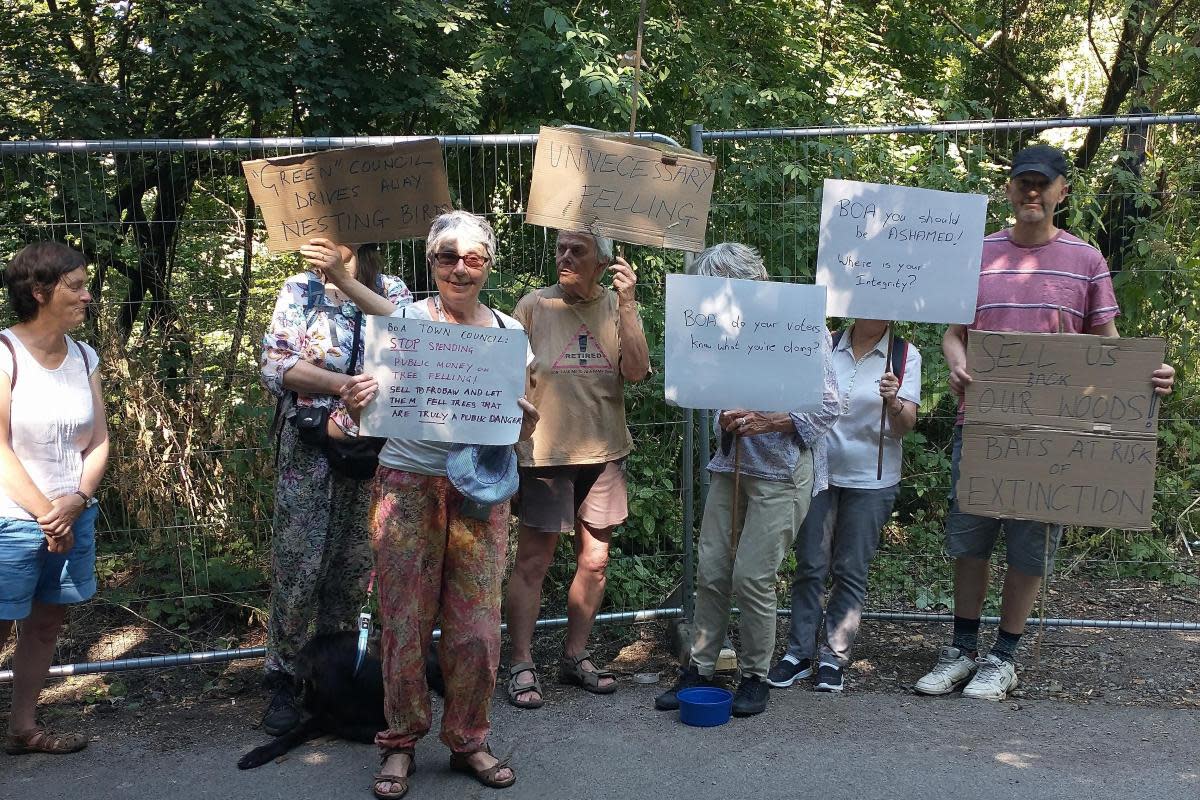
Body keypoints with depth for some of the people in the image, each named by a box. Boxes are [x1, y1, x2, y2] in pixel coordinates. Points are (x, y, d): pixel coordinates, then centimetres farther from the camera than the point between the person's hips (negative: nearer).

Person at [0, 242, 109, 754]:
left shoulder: (84, 357, 6)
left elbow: (98, 442, 6)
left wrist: (76, 501, -9)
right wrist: (46, 514, -12)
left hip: (74, 516, 6)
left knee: (46, 624, 12)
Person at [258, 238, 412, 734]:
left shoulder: (393, 291, 6)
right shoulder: (299, 291, 2)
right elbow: (275, 365, -8)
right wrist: (345, 385, -19)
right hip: (308, 451, -2)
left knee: (356, 563, 8)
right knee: (297, 565, 0)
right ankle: (282, 678, 14)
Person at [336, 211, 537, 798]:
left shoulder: (509, 331, 9)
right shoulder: (404, 320, 0)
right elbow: (375, 392, -4)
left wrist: (524, 425, -9)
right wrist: (359, 399, -27)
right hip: (409, 485, -2)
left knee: (477, 624, 4)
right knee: (405, 621, 2)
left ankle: (467, 740, 23)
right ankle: (400, 743, 21)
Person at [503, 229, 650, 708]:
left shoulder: (617, 309, 3)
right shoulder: (534, 306, -3)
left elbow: (637, 371, -10)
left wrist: (627, 303, -15)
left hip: (604, 453, 3)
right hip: (546, 453, -3)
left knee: (595, 561, 11)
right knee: (533, 563, 0)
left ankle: (575, 656, 26)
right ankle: (521, 666, 12)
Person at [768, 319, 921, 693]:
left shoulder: (905, 355, -4)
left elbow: (905, 425, -10)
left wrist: (893, 402, -31)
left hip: (871, 480, -1)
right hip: (820, 472, 1)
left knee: (850, 571, 5)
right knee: (810, 565, 4)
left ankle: (834, 658, 13)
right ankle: (799, 651, 13)